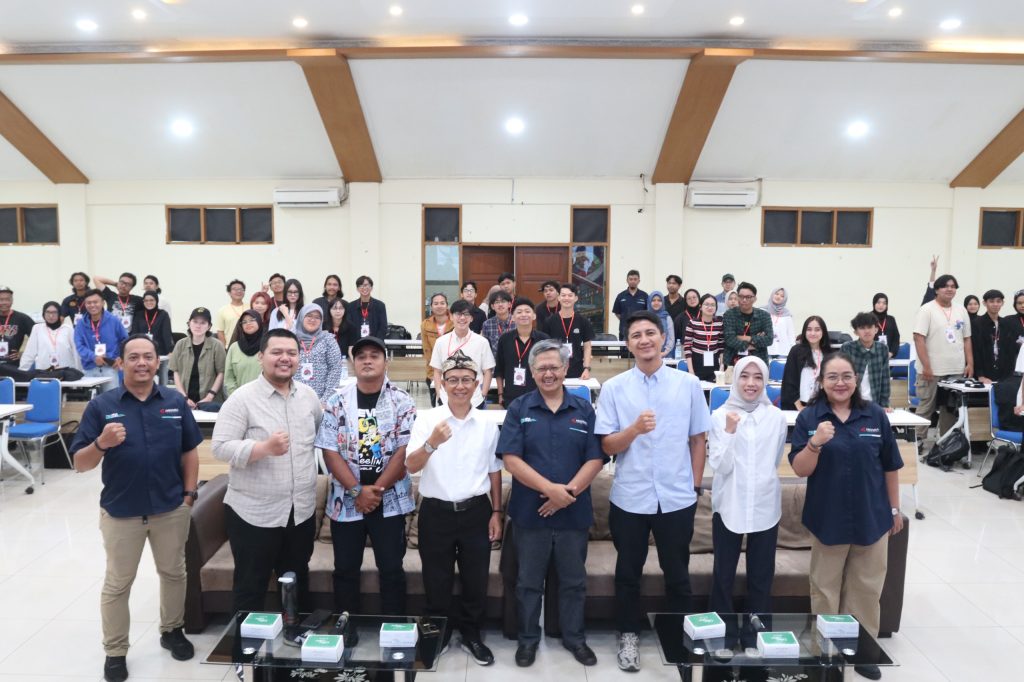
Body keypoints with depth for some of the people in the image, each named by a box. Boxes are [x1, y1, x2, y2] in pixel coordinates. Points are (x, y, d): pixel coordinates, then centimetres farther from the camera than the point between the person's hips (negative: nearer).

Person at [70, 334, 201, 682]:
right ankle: (115, 652, 31)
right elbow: (80, 463, -8)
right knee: (117, 583, 14)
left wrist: (189, 494, -2)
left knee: (173, 573, 18)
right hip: (121, 512, -1)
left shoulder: (176, 402, -2)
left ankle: (172, 630, 39)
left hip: (171, 509, 2)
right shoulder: (101, 405, -8)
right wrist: (101, 444, -28)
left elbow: (189, 452, 4)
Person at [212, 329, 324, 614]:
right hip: (253, 513, -5)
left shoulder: (308, 395, 4)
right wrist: (264, 448, -30)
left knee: (298, 584, 21)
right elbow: (221, 448, -18)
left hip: (302, 510, 5)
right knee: (251, 588, 10)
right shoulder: (242, 398, -12)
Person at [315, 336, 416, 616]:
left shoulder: (402, 402, -4)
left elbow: (404, 451, -9)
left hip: (390, 500, -1)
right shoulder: (337, 402, 0)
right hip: (346, 500, 2)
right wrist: (358, 491, -13)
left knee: (391, 569, 6)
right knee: (345, 569, 12)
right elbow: (330, 451, -5)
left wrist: (376, 490, -14)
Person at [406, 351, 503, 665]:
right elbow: (411, 466, -14)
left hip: (476, 511, 2)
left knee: (476, 580, 13)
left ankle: (471, 635, 34)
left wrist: (496, 512, 7)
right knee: (437, 582, 13)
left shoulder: (488, 425, 1)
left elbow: (494, 471, 9)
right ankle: (437, 636, 34)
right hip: (436, 512, -1)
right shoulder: (426, 419, -7)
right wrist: (431, 443, -33)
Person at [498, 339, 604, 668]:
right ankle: (528, 638, 32)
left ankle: (575, 637, 35)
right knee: (529, 581, 13)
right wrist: (549, 488, -19)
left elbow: (595, 459, -3)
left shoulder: (584, 409, 2)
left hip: (574, 512, 2)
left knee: (574, 581, 16)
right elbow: (510, 458, -11)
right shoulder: (519, 408, -2)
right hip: (529, 512, -1)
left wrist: (569, 491, -16)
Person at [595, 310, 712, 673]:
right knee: (628, 573, 15)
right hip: (629, 498, 0)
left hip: (677, 497, 1)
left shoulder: (689, 383, -2)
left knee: (677, 573, 17)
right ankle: (628, 635, 34)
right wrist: (635, 429, -24)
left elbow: (698, 439, 6)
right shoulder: (613, 388, -4)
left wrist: (695, 485, 4)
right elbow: (607, 446, -6)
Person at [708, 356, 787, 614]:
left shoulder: (777, 417, 0)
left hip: (765, 505, 2)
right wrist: (729, 431, -20)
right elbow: (719, 466, -12)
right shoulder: (720, 415, -6)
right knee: (723, 574, 7)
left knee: (762, 576, 12)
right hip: (729, 505, -2)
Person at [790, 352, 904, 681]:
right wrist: (815, 443, -28)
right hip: (827, 518, -2)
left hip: (872, 518, 2)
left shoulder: (876, 415, -4)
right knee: (825, 589, 12)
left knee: (867, 588, 16)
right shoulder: (809, 417, -9)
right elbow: (800, 470, -10)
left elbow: (890, 466, 5)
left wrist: (895, 509, 9)